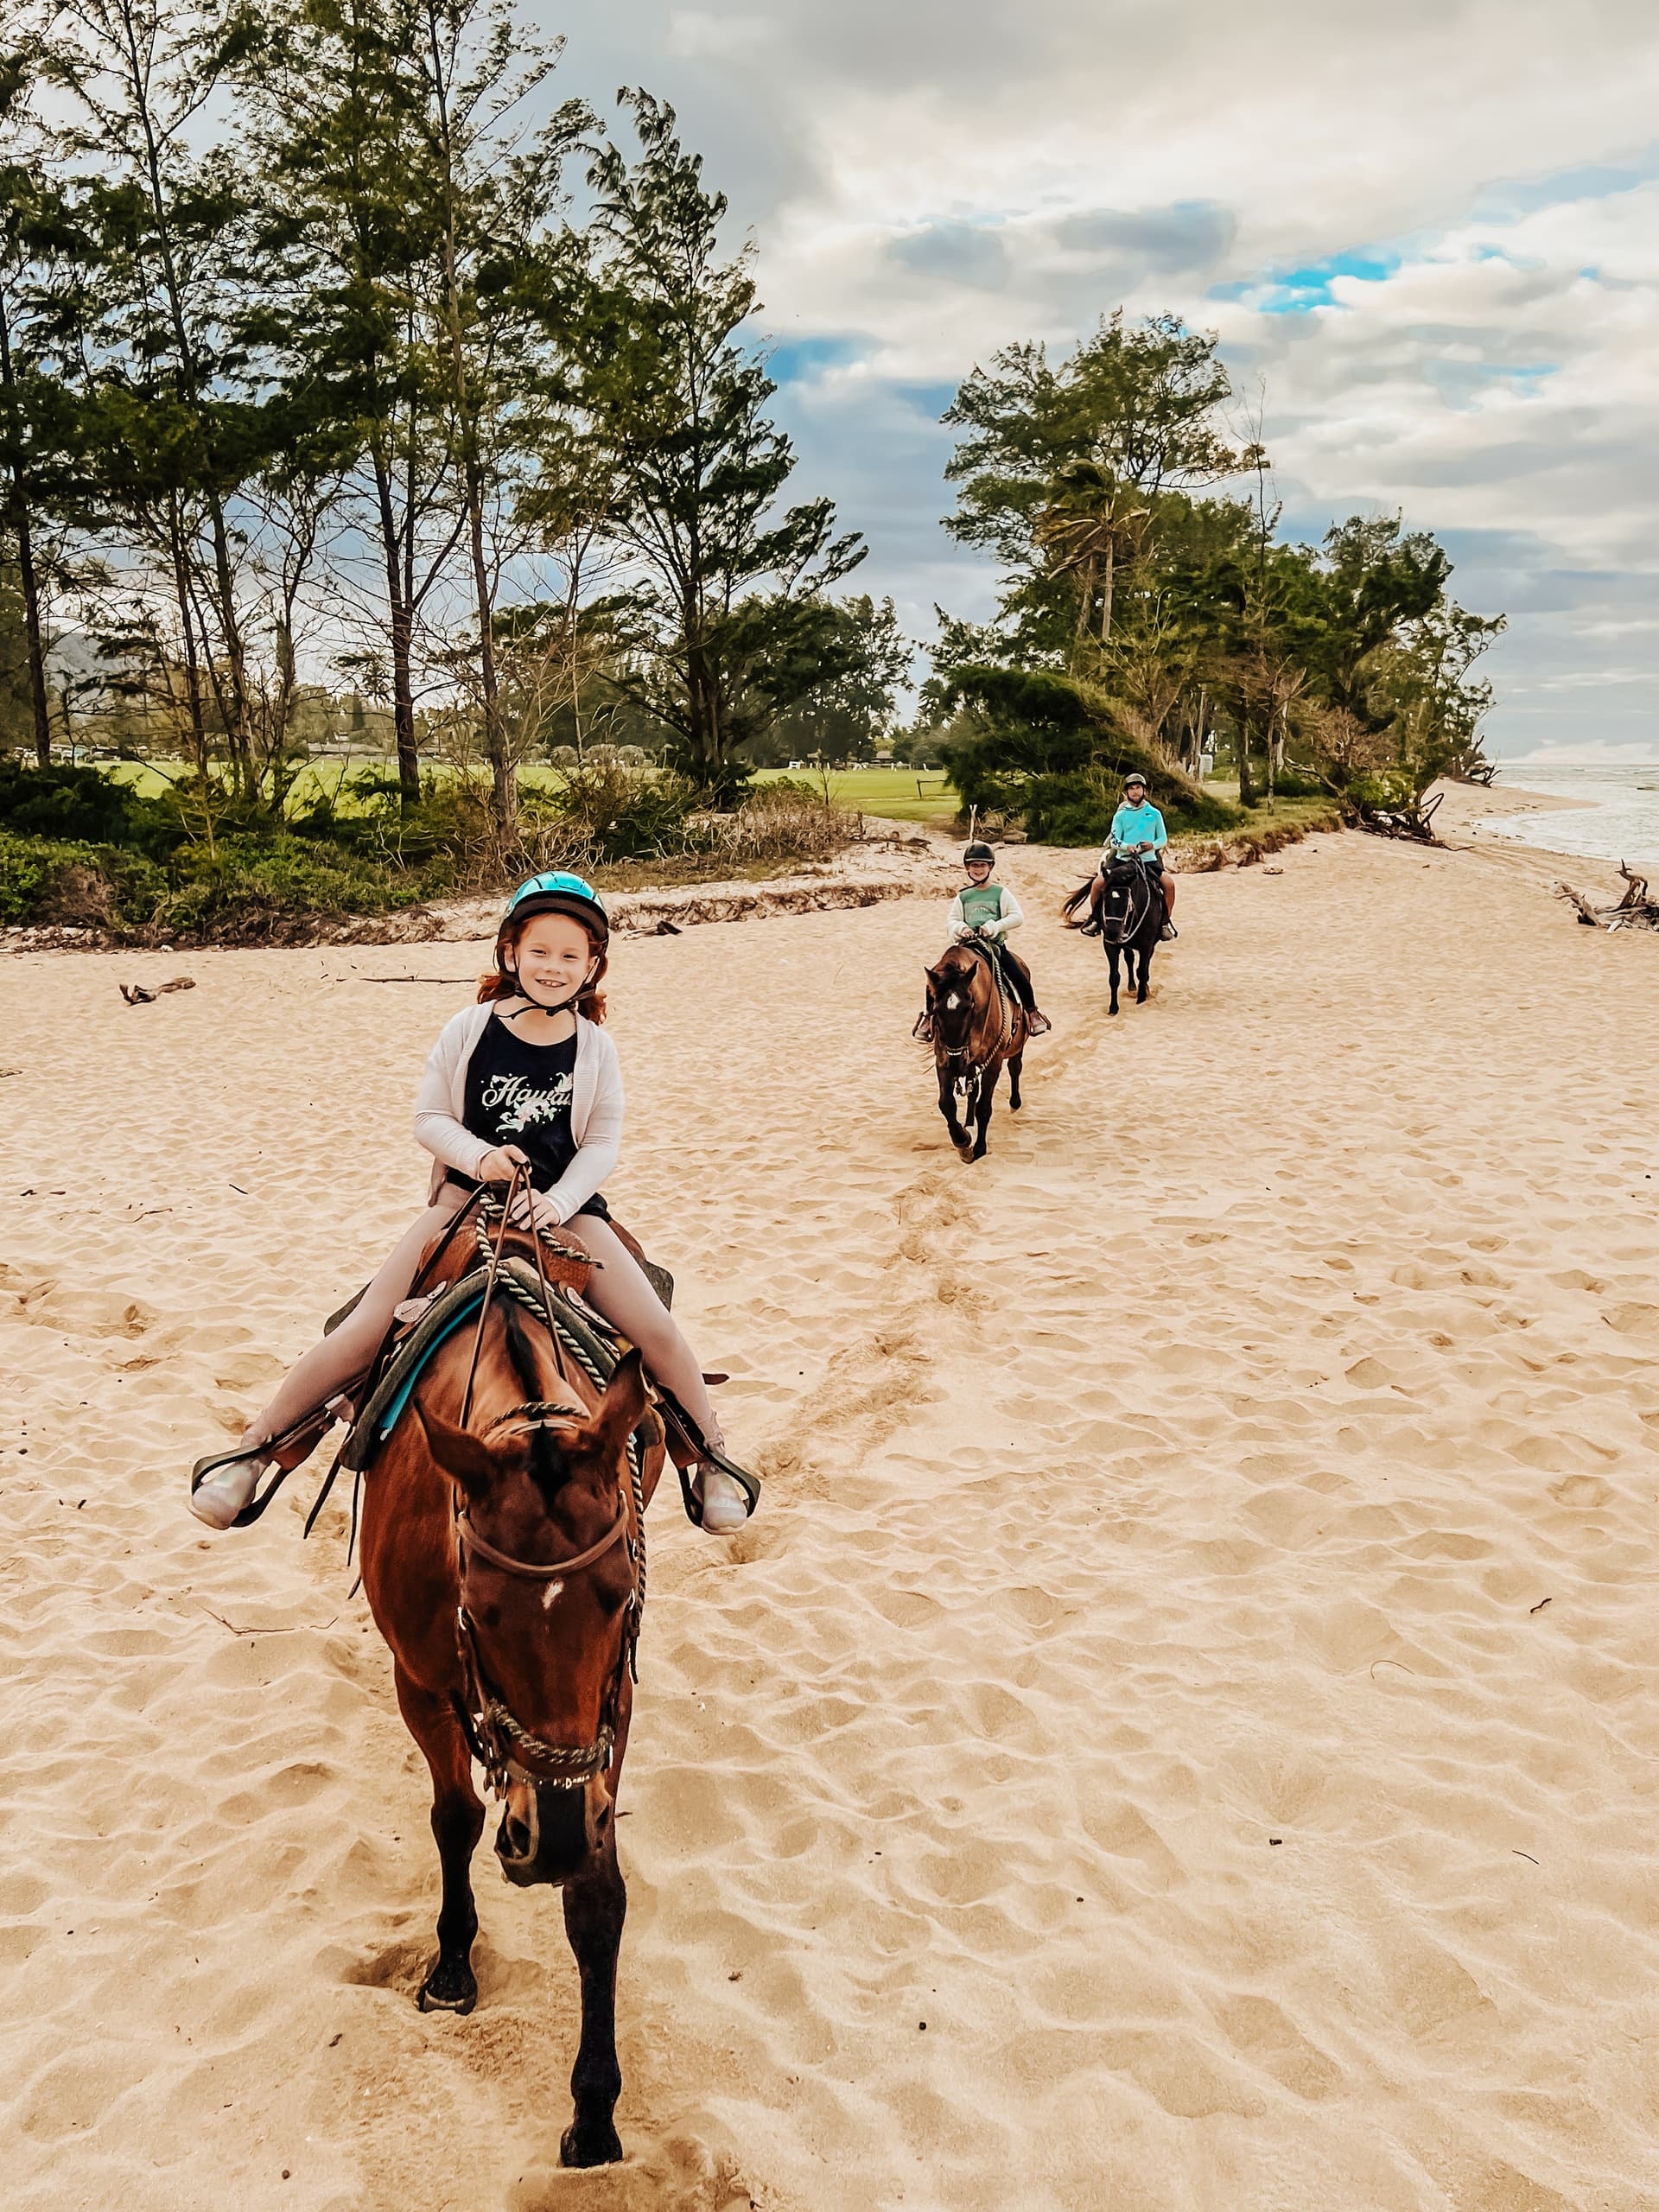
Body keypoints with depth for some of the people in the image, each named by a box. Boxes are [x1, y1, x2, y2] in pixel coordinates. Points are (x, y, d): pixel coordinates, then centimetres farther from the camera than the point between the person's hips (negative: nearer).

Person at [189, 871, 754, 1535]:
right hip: (469, 1192, -1)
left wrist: (556, 1204, -18)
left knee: (655, 1329, -12)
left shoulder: (594, 1047, -1)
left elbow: (603, 1142, -2)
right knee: (368, 1328, -12)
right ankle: (250, 1451, 3)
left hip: (563, 1201, 1)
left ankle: (713, 1456, 11)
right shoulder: (469, 1029, -4)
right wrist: (479, 1156, -19)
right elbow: (428, 1117, -1)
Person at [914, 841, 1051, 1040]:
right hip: (967, 945, 2)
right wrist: (960, 928, -14)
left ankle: (1032, 1013, -1)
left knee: (1019, 976, -18)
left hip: (995, 945, -1)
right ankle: (928, 1015, -4)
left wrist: (996, 926, -17)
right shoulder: (963, 896, 12)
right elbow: (951, 921, 10)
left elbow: (1017, 916, -3)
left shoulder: (1001, 893, 5)